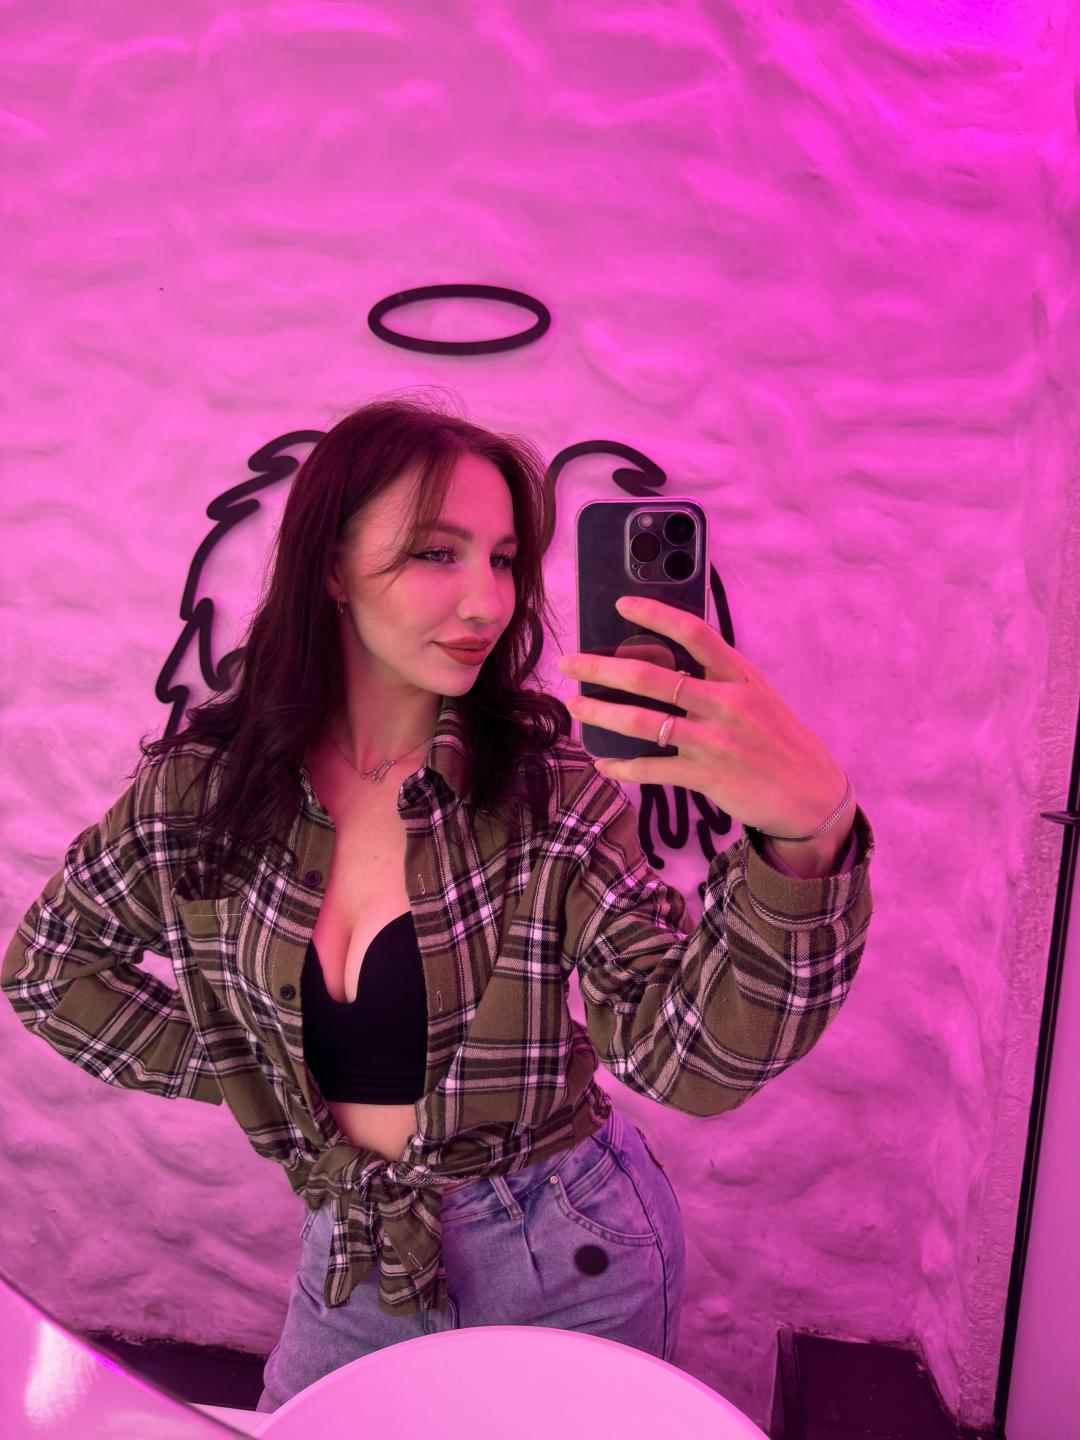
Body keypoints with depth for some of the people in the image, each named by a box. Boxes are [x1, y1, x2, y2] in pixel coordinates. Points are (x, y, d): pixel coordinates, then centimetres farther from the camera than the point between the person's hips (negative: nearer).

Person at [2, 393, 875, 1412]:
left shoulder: (550, 792, -19)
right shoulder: (205, 785, -13)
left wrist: (811, 832, -44)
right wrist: (234, 1074, -5)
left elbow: (689, 1058, -28)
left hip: (563, 1261, -1)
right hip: (349, 1256, 2)